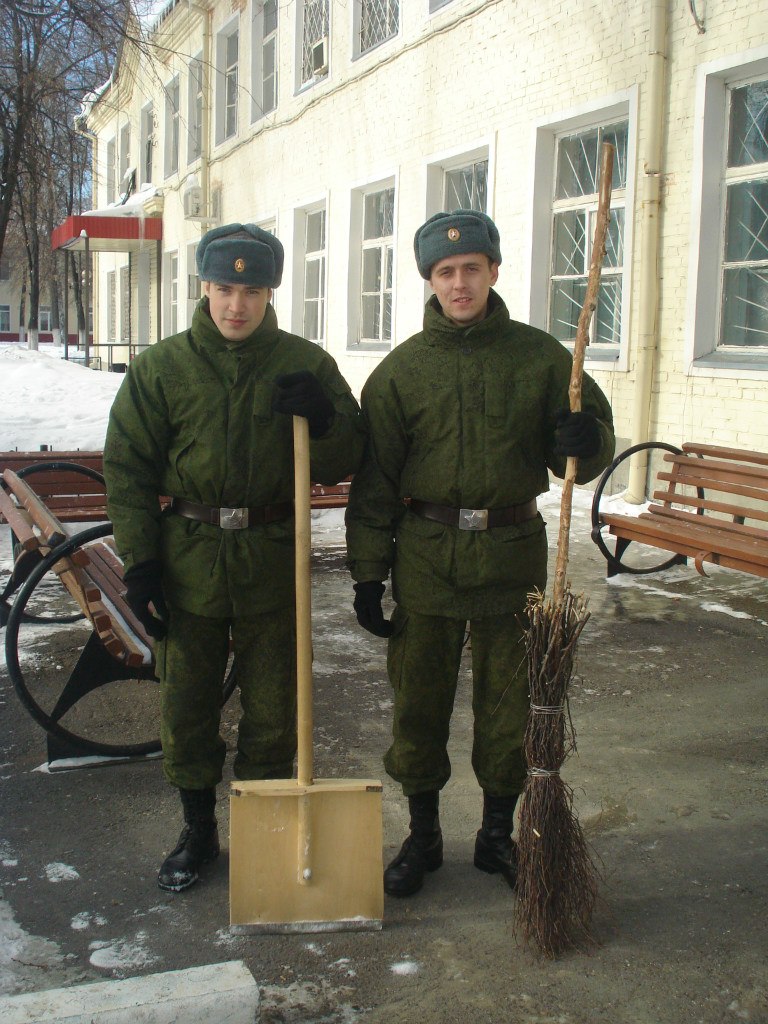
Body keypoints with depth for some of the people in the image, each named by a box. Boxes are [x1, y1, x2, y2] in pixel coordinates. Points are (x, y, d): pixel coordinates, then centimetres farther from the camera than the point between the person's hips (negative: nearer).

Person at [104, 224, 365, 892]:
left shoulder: (306, 365, 1)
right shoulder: (162, 367, 1)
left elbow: (346, 463, 3)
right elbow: (128, 469, 2)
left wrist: (321, 419, -18)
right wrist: (139, 560, -5)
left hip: (273, 561, 0)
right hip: (186, 559, 1)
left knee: (273, 710, 9)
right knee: (186, 705, 10)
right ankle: (198, 830, 29)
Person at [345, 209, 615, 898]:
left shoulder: (540, 356, 3)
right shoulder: (401, 369, 3)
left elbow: (592, 441, 6)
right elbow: (374, 479, 3)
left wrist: (586, 439, -20)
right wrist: (368, 575, -2)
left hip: (512, 555, 0)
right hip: (426, 555, 0)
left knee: (509, 704, 9)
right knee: (419, 701, 7)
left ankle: (498, 835, 28)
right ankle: (423, 836, 25)